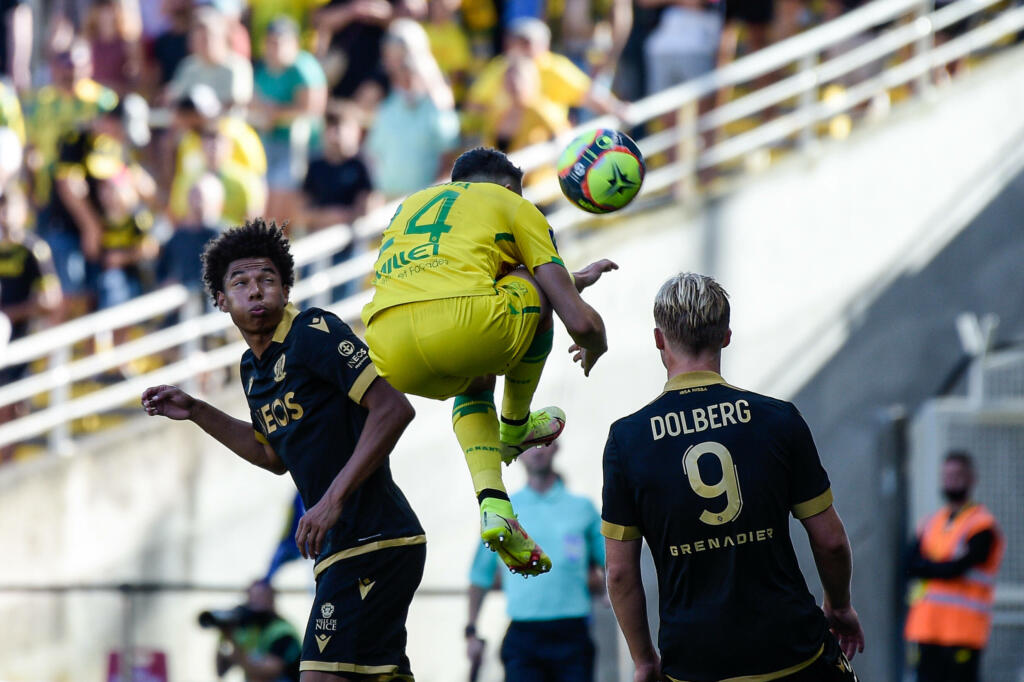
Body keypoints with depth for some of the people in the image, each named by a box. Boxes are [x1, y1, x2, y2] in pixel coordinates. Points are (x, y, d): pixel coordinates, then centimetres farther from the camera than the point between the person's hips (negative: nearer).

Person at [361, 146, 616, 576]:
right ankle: (515, 425, 40)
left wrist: (575, 279, 65)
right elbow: (579, 321, 14)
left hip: (390, 353, 5)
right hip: (464, 326, -5)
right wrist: (594, 348, 41)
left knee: (474, 383, 39)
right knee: (537, 287, 28)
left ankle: (492, 503, 15)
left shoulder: (411, 205, 38)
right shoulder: (513, 205, 21)